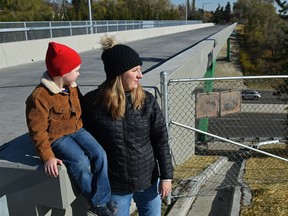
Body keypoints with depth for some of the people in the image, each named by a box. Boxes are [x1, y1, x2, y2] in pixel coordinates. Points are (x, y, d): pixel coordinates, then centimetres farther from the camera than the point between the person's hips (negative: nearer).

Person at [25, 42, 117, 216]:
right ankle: (97, 202, -5)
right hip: (57, 137, -6)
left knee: (100, 154, -16)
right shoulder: (39, 97, -19)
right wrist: (48, 157, -21)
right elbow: (38, 131, -17)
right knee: (80, 162, -27)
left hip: (77, 130, 6)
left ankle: (101, 200, -5)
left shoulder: (72, 87, 5)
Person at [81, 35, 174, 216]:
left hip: (149, 180, 2)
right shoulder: (92, 102, -14)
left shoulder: (147, 101, -9)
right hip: (114, 186, -1)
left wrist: (166, 176, -4)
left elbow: (161, 140, -4)